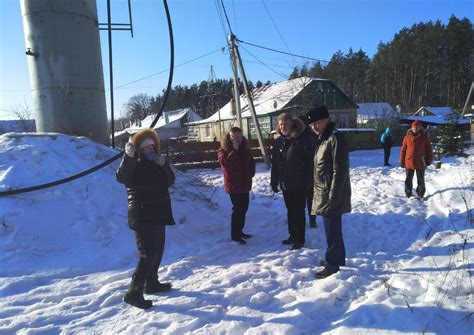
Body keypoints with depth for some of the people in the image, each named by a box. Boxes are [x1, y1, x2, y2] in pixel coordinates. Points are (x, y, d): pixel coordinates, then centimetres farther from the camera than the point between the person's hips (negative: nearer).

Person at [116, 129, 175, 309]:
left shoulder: (156, 164, 13)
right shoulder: (135, 166, -8)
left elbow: (170, 181, 2)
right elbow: (121, 177, -28)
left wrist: (164, 164, -14)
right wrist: (128, 156, -41)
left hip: (158, 215, 8)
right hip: (143, 218, -8)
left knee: (158, 250, 17)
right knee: (148, 254, -14)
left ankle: (151, 283, 33)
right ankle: (134, 293, -6)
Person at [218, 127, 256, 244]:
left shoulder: (245, 148, 11)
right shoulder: (223, 150, -8)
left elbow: (251, 162, 22)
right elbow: (225, 162, -27)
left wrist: (251, 174, 10)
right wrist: (234, 150, -26)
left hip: (244, 184, 7)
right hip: (233, 185, -7)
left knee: (243, 208, 14)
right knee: (238, 209, -8)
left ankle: (239, 230, 29)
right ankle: (234, 235, 2)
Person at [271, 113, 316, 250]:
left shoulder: (303, 139, -11)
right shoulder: (278, 142, 8)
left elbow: (310, 161, -14)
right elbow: (274, 165, 11)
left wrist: (308, 181, -17)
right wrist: (274, 182, 9)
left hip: (299, 184, -6)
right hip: (285, 184, 6)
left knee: (299, 211, 3)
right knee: (290, 211, 17)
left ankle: (299, 239, 15)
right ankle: (292, 236, 31)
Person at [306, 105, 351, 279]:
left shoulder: (336, 137, -16)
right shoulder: (323, 139, 14)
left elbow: (340, 171, -20)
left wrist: (332, 197, -21)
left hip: (332, 195, -9)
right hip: (323, 194, 9)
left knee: (332, 230, 2)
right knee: (332, 228, 19)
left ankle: (332, 264, 14)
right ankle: (337, 258, 34)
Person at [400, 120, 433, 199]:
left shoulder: (424, 136, -1)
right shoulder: (407, 136, 1)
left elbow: (429, 149, 3)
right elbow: (403, 149, 5)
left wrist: (429, 159, -3)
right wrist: (402, 161, 4)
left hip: (421, 163, -1)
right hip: (409, 162, 1)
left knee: (420, 180, 10)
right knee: (408, 179, 9)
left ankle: (420, 195, 22)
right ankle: (408, 194, 22)